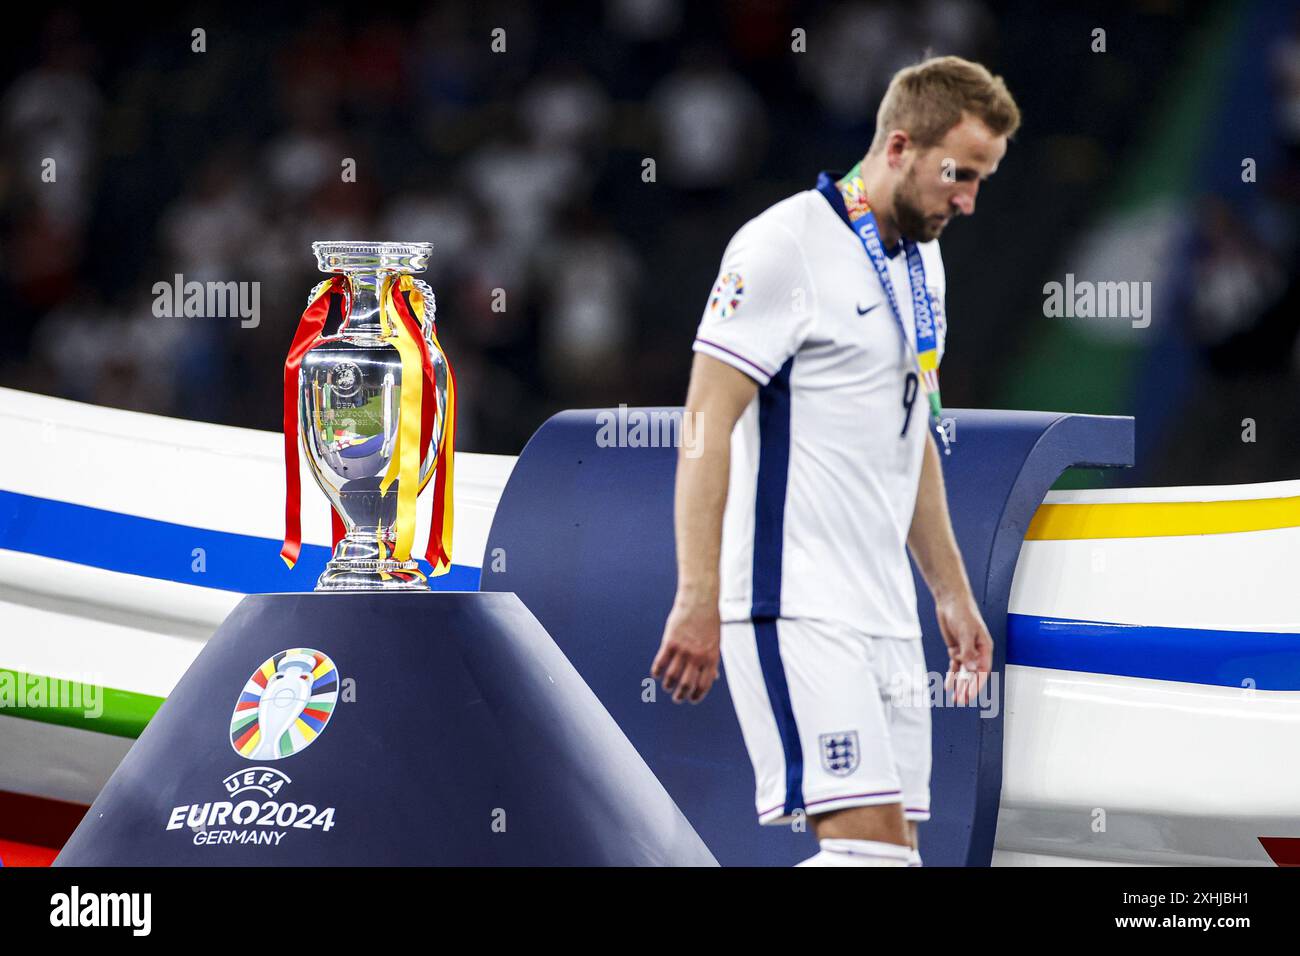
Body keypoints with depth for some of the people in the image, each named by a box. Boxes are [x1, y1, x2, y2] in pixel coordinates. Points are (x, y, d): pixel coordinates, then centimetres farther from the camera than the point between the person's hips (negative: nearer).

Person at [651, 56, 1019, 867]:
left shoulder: (922, 261, 16)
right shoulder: (785, 245, -11)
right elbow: (707, 426, -14)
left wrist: (952, 593, 25)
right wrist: (698, 601, -20)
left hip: (886, 614, 9)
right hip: (795, 609, -8)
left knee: (896, 850, 2)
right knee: (871, 844, -18)